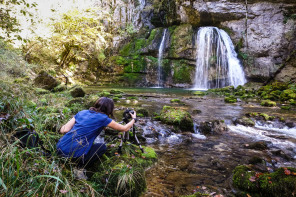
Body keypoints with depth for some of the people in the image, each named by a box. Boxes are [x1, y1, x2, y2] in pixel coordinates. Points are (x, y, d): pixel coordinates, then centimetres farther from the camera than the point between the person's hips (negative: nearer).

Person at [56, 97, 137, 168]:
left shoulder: (82, 112, 10)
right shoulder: (103, 118, -3)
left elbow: (64, 130, 4)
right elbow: (125, 128, 8)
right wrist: (134, 119, 26)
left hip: (60, 148, 6)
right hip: (74, 155, -6)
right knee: (103, 147, 17)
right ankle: (81, 165, 3)